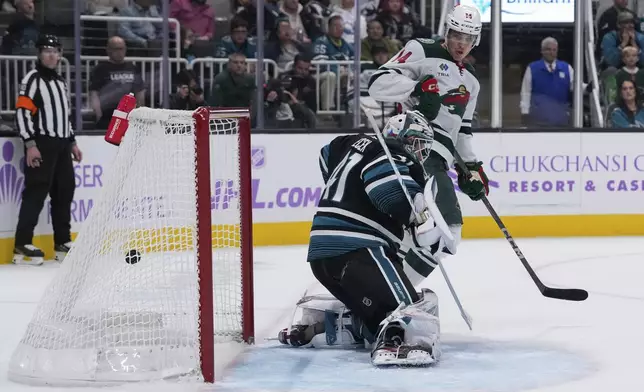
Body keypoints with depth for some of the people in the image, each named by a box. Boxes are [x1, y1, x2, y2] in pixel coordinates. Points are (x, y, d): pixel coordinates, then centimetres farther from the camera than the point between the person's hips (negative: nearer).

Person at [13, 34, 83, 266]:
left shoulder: (60, 82, 20)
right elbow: (22, 112, -15)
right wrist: (30, 144, -21)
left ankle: (63, 244, 17)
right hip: (41, 145, -8)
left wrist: (72, 143, 22)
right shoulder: (33, 79, -7)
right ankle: (22, 246, -13)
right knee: (36, 193, -12)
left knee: (65, 192, 9)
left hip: (61, 146, 8)